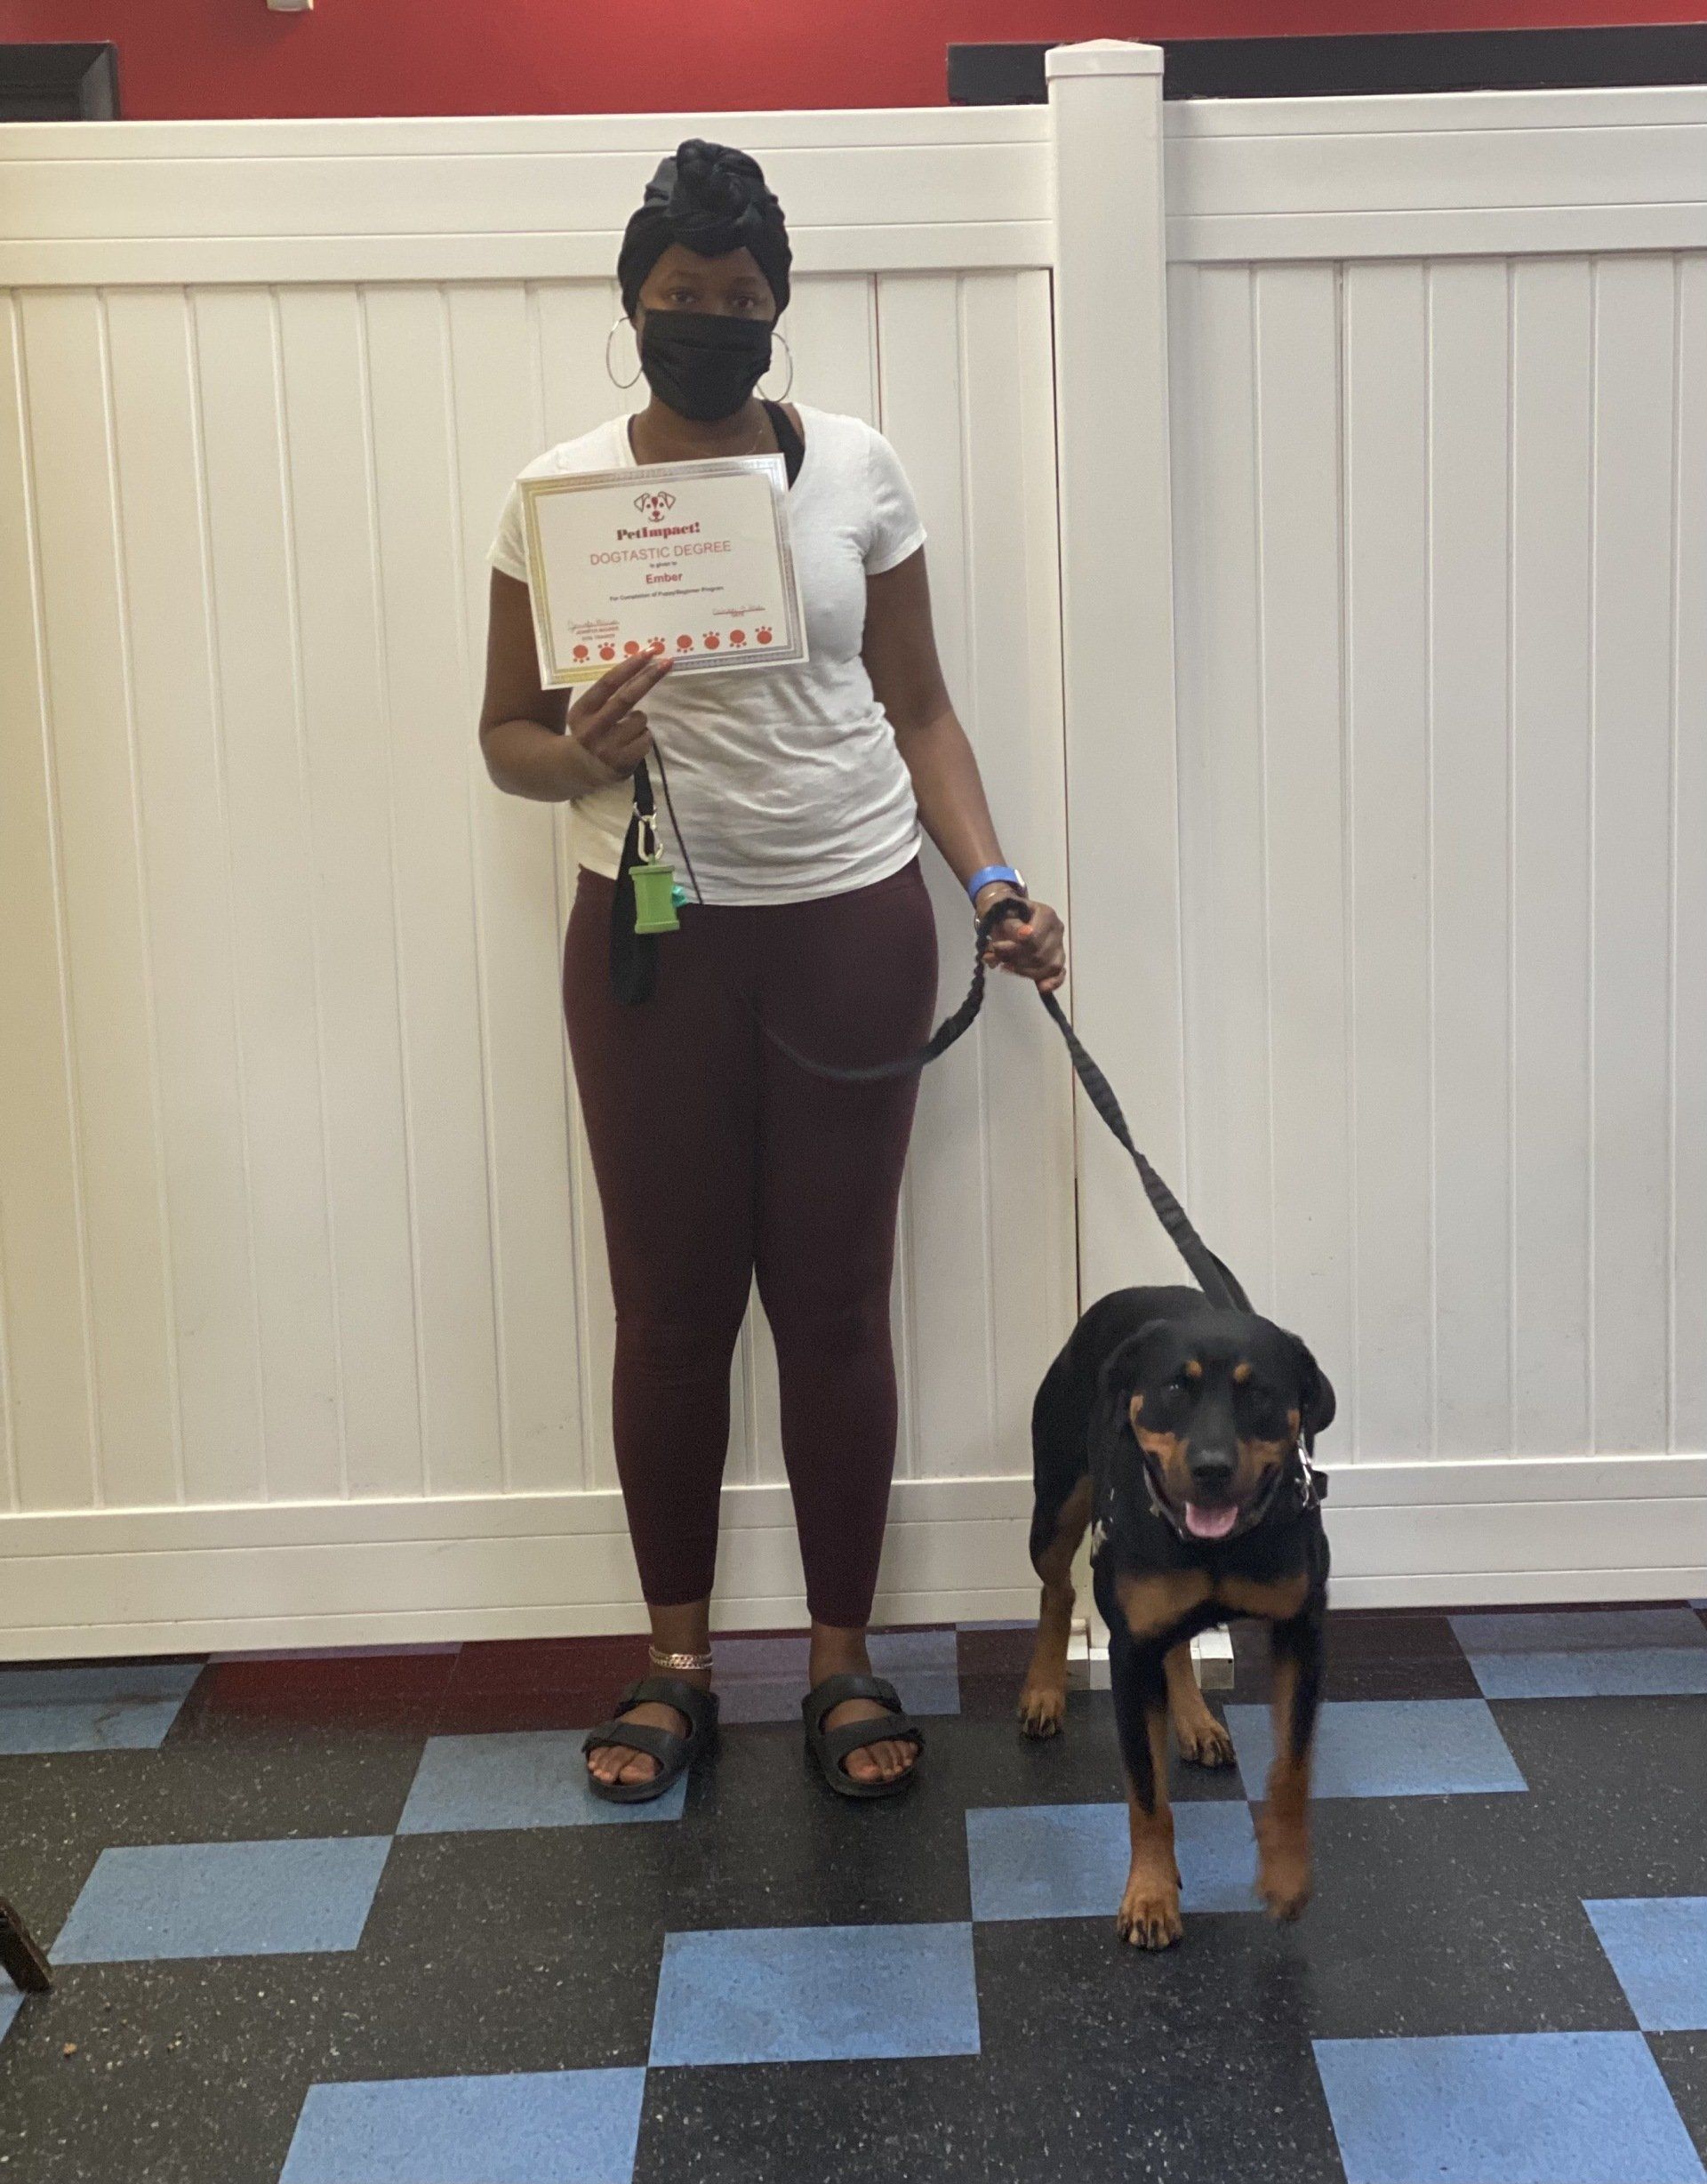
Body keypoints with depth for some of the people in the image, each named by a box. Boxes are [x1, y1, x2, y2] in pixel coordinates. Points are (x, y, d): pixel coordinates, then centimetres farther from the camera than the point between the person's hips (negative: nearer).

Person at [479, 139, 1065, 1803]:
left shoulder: (857, 471, 1)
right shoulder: (561, 489, 0)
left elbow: (916, 705, 5)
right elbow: (507, 733, 4)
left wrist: (993, 881, -7)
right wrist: (580, 759, -19)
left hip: (853, 927, 0)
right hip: (653, 936, 0)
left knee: (834, 1303, 5)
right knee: (671, 1306, 7)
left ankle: (843, 1661, 21)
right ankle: (676, 1659, 24)